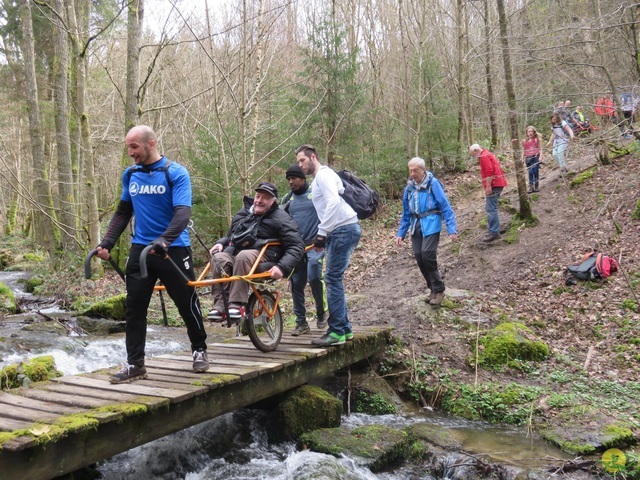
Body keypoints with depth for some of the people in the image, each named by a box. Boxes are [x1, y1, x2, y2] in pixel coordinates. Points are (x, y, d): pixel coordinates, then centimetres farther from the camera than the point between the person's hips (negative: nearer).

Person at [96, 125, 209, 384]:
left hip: (173, 249, -5)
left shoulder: (175, 173, -10)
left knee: (187, 304, 5)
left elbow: (183, 212, -20)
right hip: (140, 248, 5)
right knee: (134, 307, 1)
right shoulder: (130, 175, 7)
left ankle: (199, 350, 27)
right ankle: (134, 363, 10)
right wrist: (107, 242, 2)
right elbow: (123, 213, 15)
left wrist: (164, 239, -36)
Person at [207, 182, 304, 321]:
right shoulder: (243, 213, 20)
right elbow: (230, 235, 33)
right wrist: (220, 243, 8)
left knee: (244, 256, -39)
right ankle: (220, 304, -34)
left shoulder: (281, 218, 2)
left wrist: (282, 267, -21)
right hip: (234, 252, 5)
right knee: (219, 258, -30)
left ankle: (237, 304, -40)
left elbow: (297, 246, -6)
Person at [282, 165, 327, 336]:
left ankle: (321, 312, -4)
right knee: (296, 285, 4)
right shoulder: (287, 199, 12)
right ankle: (301, 323, 14)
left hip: (315, 244, -5)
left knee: (313, 275, -26)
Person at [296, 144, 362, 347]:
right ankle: (344, 328, 16)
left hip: (344, 229, -10)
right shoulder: (318, 179, 25)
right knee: (334, 278, 11)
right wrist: (323, 235, 19)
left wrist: (322, 233, -23)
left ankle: (337, 332, -10)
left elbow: (333, 202, -21)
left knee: (333, 278, -11)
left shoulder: (324, 175, -6)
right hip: (341, 231, 10)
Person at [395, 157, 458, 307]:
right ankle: (433, 289, 21)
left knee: (427, 255, -16)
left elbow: (445, 206, -10)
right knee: (419, 258, 3)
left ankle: (438, 290, 2)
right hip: (416, 225, 6)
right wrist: (401, 233, 13)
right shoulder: (409, 186, 10)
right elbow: (406, 213, 17)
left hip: (431, 224, -6)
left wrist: (451, 229, -16)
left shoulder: (433, 183, -8)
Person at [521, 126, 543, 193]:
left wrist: (540, 156, -7)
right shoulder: (524, 141, 9)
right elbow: (523, 151, 13)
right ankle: (531, 187, -4)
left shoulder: (536, 139, 5)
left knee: (536, 172, 0)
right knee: (530, 173, -6)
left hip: (536, 157, -1)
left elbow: (540, 149, 5)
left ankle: (537, 187, 8)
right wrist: (523, 160, 7)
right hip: (528, 158, 1)